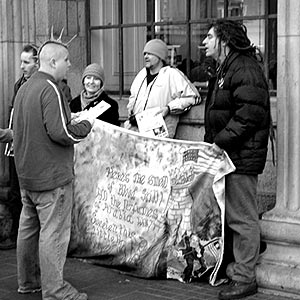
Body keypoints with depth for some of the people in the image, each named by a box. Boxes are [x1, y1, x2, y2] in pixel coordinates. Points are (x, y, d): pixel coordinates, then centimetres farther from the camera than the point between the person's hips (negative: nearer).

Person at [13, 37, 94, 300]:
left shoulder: (25, 88, 11)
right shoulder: (50, 89, -18)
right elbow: (60, 133, -25)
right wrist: (86, 125, -8)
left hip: (27, 174, 9)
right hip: (51, 176, -9)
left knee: (29, 227, 17)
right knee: (53, 232, -3)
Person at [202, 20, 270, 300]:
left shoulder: (245, 69, -14)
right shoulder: (225, 70, 20)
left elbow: (251, 113, -24)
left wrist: (222, 140, -22)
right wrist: (212, 142, 14)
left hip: (241, 156, -11)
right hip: (225, 154, 11)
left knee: (242, 218, -4)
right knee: (229, 215, 15)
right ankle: (236, 267, 26)